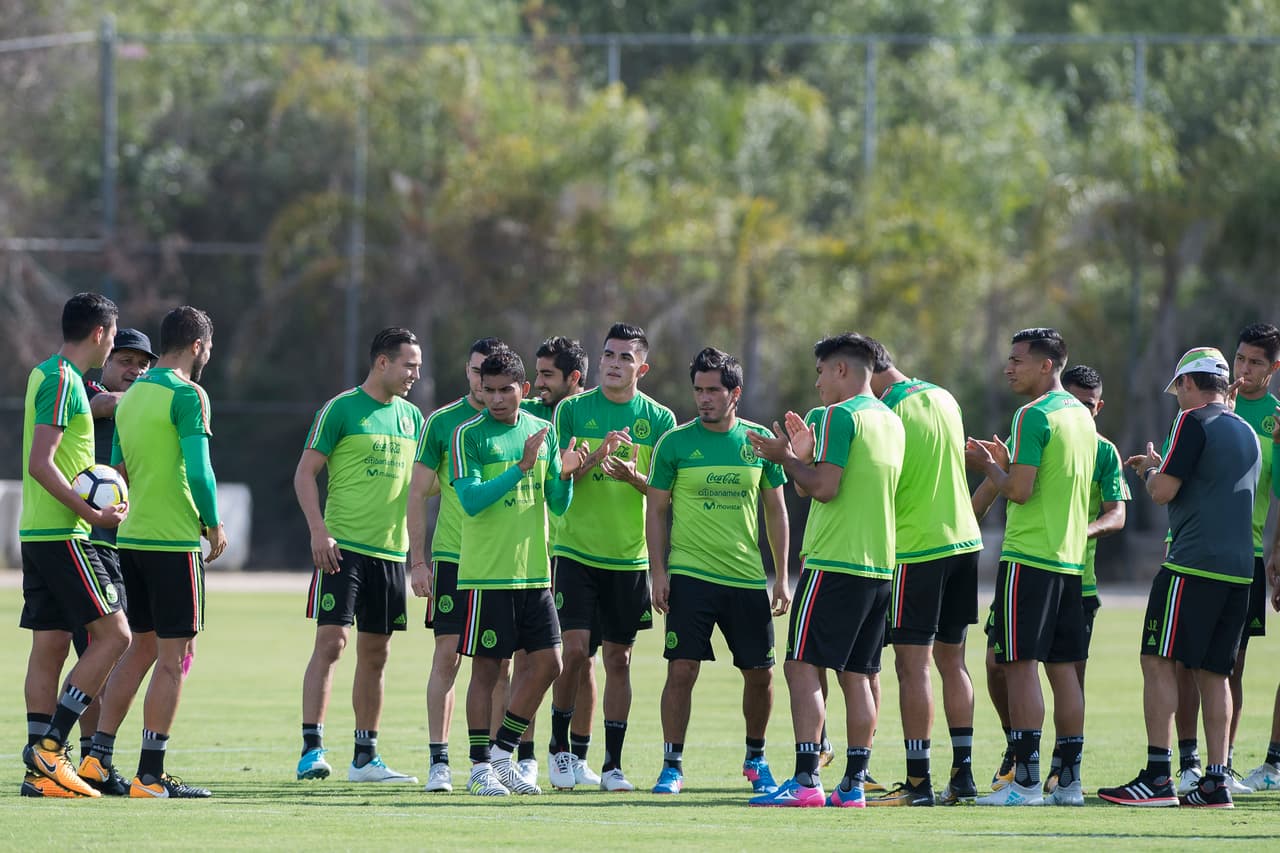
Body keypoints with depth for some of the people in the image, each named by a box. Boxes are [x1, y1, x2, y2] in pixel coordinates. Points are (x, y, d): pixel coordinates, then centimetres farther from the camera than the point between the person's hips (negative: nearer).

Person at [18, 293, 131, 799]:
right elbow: (41, 464, -21)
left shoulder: (45, 375, 16)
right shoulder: (63, 381, -13)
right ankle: (49, 745, -11)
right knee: (114, 635, -8)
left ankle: (42, 771, 5)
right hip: (62, 535, -10)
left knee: (49, 647, 7)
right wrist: (91, 514, -18)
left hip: (37, 532, 10)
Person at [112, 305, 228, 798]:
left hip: (132, 537, 8)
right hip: (175, 540, -8)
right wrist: (214, 526, -4)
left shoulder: (132, 396, 14)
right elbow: (198, 471, -16)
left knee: (142, 648, 16)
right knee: (173, 657, -4)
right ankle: (151, 775, -6)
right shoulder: (187, 396, -11)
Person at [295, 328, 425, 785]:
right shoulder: (340, 409, -5)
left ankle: (365, 756, 16)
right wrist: (319, 531, -16)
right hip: (342, 546, -6)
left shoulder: (412, 417, 14)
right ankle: (311, 748, -13)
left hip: (391, 550, 6)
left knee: (375, 654, 9)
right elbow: (305, 473, -6)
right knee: (331, 640, -13)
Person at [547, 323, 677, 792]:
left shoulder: (659, 419, 3)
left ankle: (613, 765, 10)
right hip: (576, 552, -1)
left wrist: (635, 478, -19)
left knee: (618, 659, 4)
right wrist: (594, 459, -21)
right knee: (574, 649, -11)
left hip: (629, 557, 1)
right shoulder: (573, 410, 1)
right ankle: (560, 747, 8)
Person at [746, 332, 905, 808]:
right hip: (880, 567, 9)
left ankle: (805, 781, -16)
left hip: (833, 564, -9)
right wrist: (805, 457, 20)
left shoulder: (840, 415, -10)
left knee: (802, 667, -8)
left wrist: (786, 459, -3)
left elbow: (825, 488, -17)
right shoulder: (891, 421, 17)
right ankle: (854, 784, 7)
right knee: (857, 676, 9)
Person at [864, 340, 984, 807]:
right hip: (964, 539, 8)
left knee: (912, 665, -5)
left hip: (916, 549, -8)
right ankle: (962, 774, 13)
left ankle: (918, 781, -7)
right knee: (952, 660, 13)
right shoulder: (943, 398, 9)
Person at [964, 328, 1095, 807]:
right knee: (1063, 668, 9)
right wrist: (1007, 464, 19)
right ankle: (1069, 781, 10)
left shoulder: (1033, 416, -13)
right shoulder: (1081, 416, 15)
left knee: (1021, 664, -7)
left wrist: (988, 467, 0)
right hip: (1071, 559, 8)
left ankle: (1026, 781, -11)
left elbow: (1020, 491, -18)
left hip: (1029, 559, -8)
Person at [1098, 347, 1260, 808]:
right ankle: (1215, 782, 4)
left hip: (1193, 565, -8)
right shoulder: (1247, 432, 18)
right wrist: (1160, 467, 29)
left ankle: (1158, 776, -13)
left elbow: (1163, 491, -11)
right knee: (1213, 671, 9)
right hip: (1238, 567, 8)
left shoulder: (1194, 421, -7)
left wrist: (1151, 468, 10)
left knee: (1158, 661, -6)